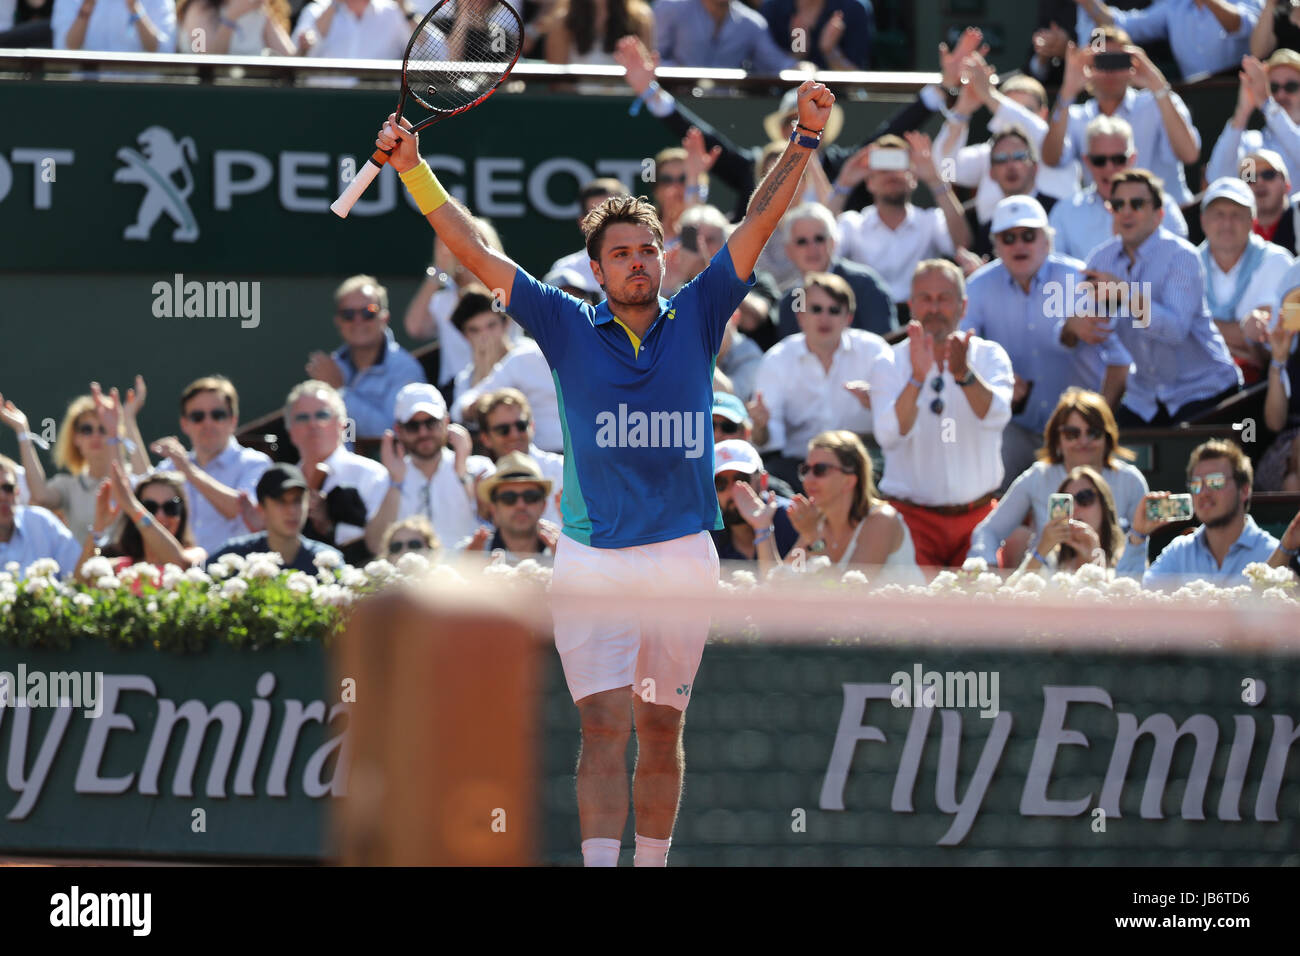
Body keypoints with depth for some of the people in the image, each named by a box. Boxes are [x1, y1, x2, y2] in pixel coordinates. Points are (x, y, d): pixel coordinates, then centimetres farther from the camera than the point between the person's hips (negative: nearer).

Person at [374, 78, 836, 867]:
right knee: (604, 728, -9)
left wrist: (805, 140, -6)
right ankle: (599, 865, -16)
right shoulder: (570, 329, 4)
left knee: (661, 730, 10)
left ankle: (652, 864, 20)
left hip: (682, 559, 1)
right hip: (592, 560, -1)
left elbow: (759, 222, 2)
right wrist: (415, 170, -2)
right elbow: (476, 253, 3)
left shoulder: (696, 320, 6)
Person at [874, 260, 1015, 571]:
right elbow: (889, 436, -18)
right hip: (912, 517, -1)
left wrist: (965, 373, -37)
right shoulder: (892, 361, 0)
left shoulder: (989, 355, 4)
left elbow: (996, 416, -18)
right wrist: (917, 379, -33)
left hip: (976, 513, 1)